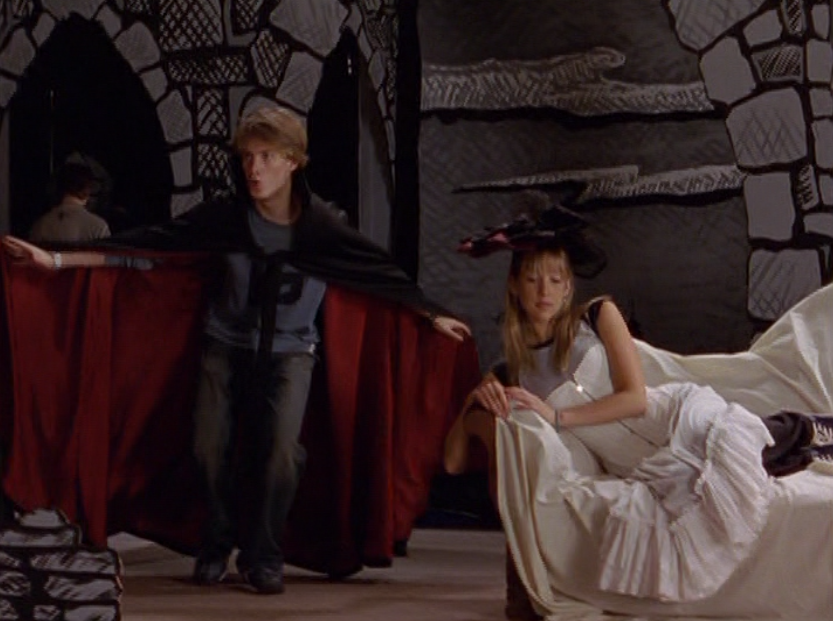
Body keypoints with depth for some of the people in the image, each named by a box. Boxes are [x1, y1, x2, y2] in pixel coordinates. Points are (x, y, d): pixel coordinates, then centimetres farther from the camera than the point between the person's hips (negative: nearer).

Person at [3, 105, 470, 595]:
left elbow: (381, 271, -6)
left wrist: (435, 316, -2)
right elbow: (150, 243, -13)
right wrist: (58, 259, -16)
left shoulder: (321, 225, -15)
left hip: (289, 348, -1)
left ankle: (264, 557, 1)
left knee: (282, 448, -19)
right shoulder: (227, 217, -13)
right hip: (228, 344, 1)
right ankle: (217, 546, 17)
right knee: (212, 448, -8)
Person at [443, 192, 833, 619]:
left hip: (673, 411, -1)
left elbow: (636, 398, -4)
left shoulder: (598, 316, 7)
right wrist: (476, 404, -9)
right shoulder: (508, 375, 11)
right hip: (636, 464, 1)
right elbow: (454, 463, 8)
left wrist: (557, 416, -9)